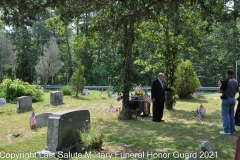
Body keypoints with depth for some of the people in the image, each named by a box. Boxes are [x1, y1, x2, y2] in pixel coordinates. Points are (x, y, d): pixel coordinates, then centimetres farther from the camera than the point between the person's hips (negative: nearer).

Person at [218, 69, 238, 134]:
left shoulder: (226, 82, -18)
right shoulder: (236, 82, 5)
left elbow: (220, 91, -13)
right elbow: (236, 90, 14)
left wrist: (220, 85, 5)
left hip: (226, 99, -7)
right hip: (233, 99, 7)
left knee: (225, 115, -2)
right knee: (231, 114, 13)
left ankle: (227, 130, -3)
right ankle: (232, 130, 16)